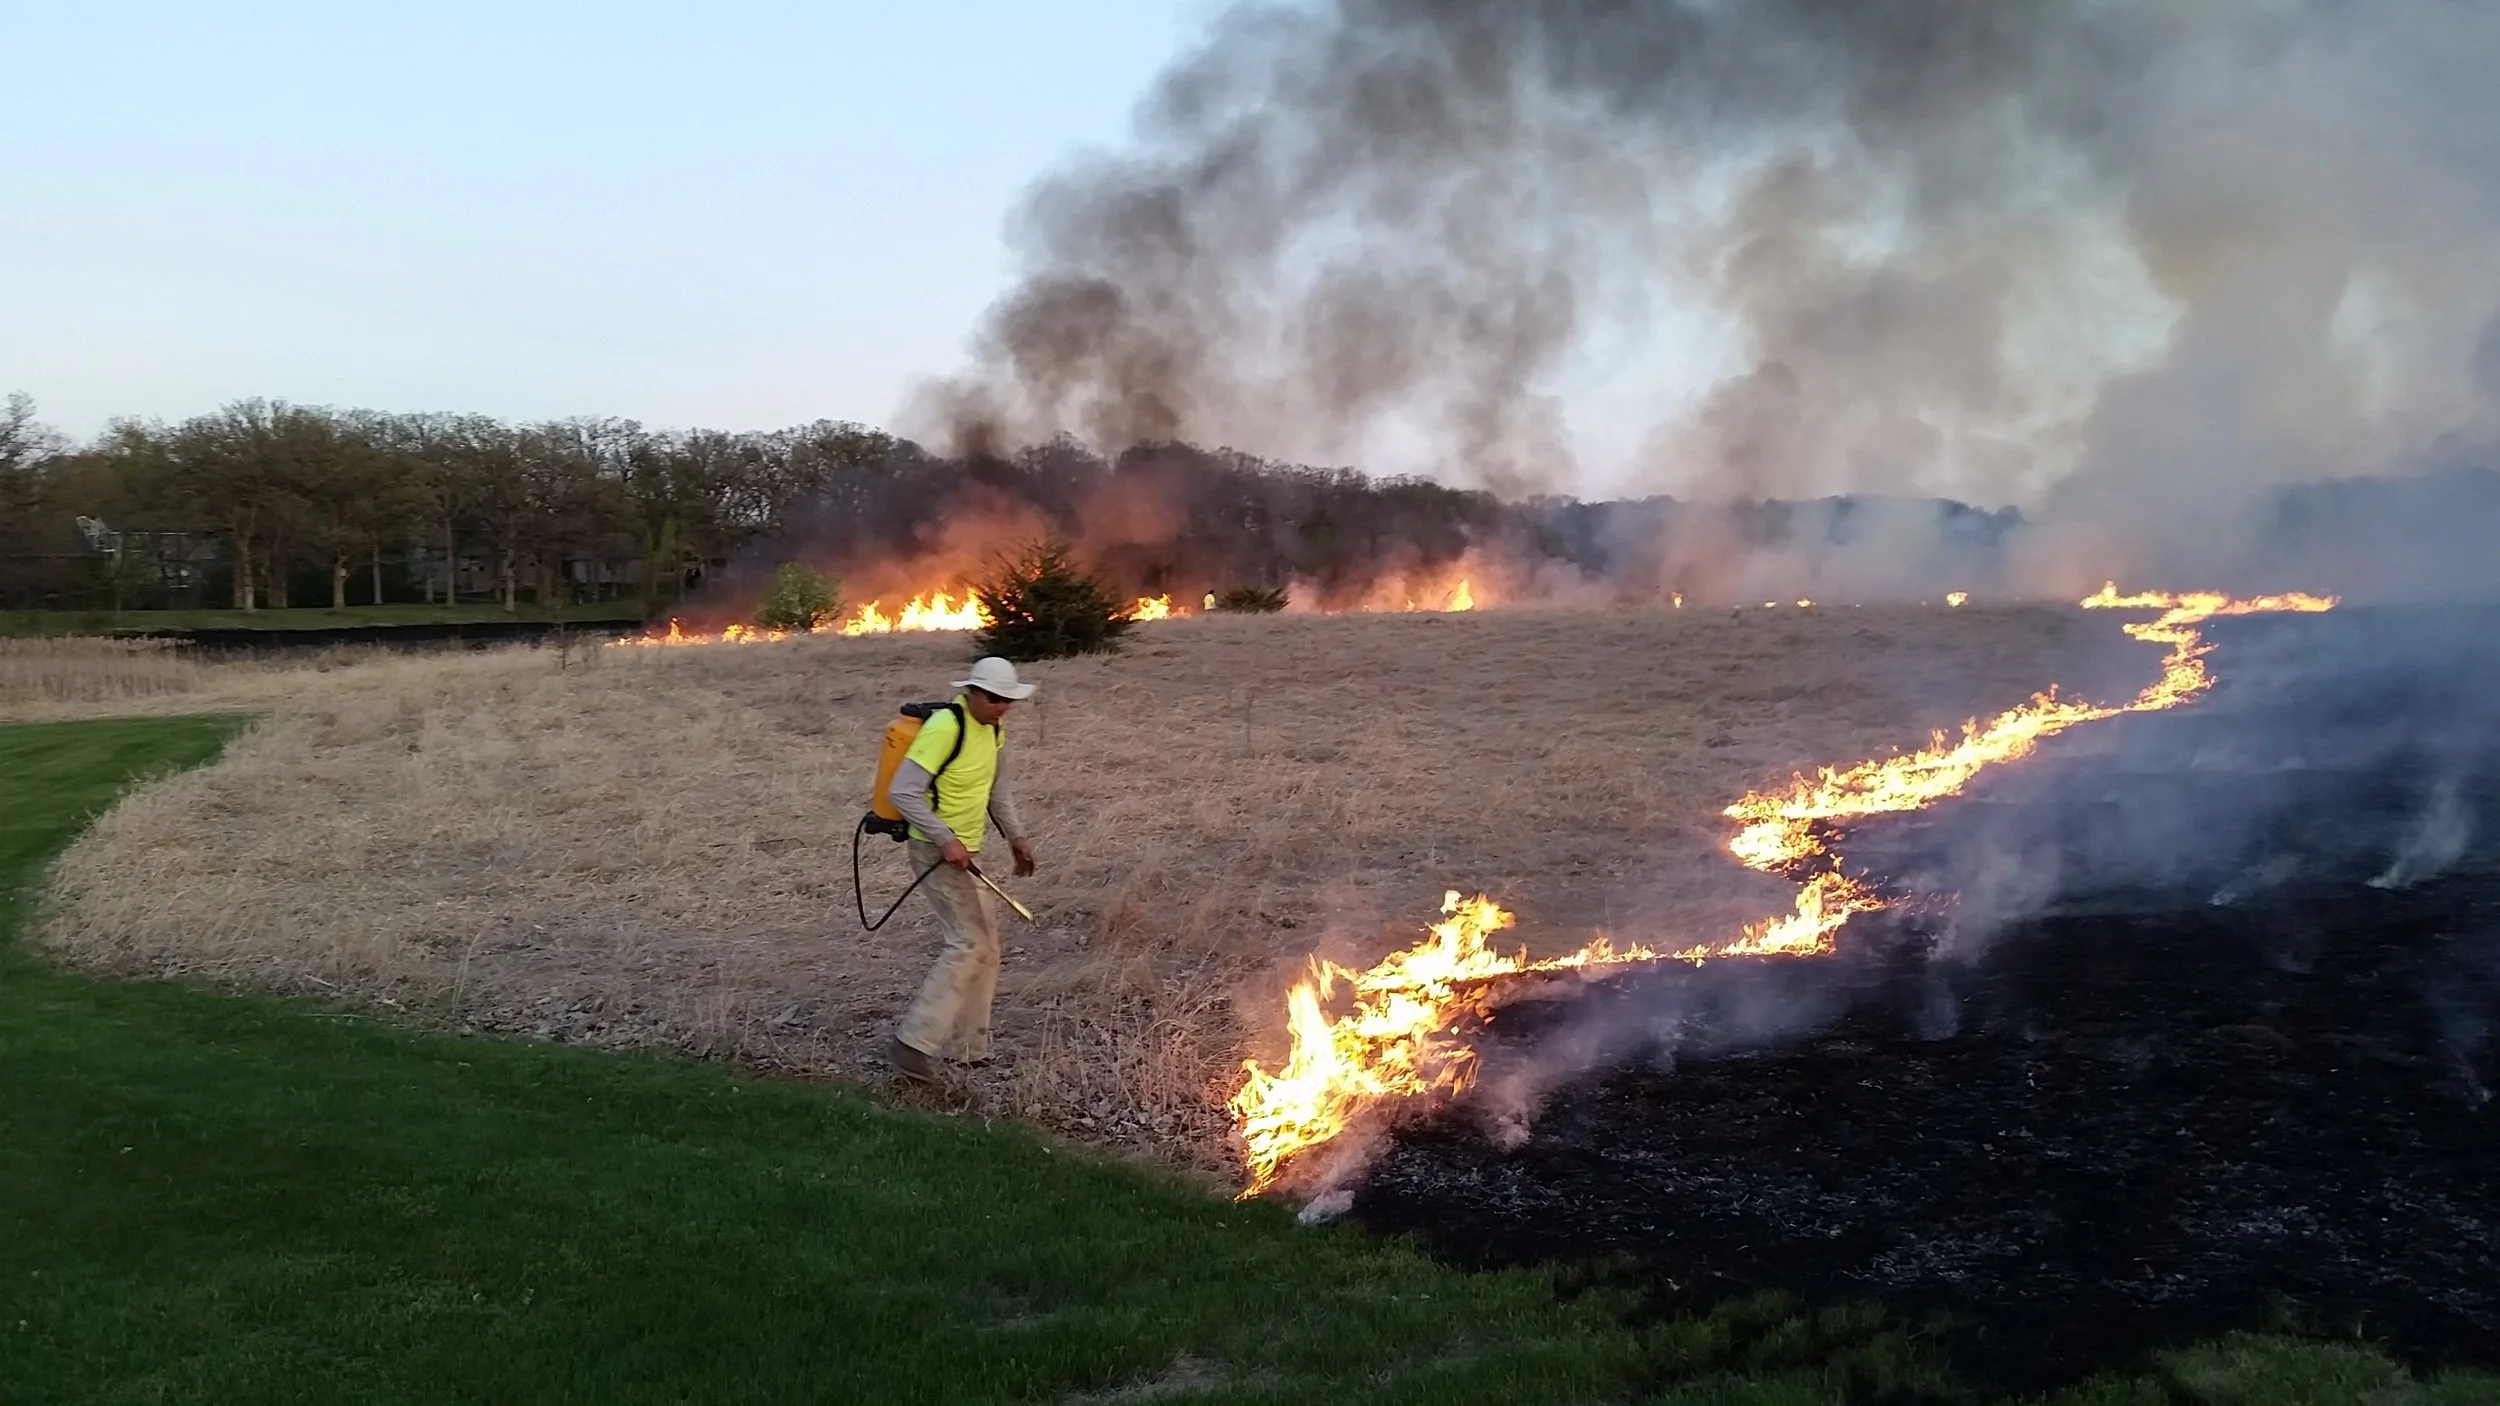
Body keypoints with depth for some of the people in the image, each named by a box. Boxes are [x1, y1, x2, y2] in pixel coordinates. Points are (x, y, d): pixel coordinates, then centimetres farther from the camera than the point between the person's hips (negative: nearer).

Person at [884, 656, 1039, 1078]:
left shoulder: (993, 727, 6)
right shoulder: (944, 728, -23)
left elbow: (999, 785, 21)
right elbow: (902, 792, -27)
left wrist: (1016, 835, 18)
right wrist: (945, 839, -29)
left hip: (964, 851, 10)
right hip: (936, 850, -9)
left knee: (985, 942, 12)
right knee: (967, 942, -15)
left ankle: (967, 1048, 21)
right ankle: (915, 1042, -11)